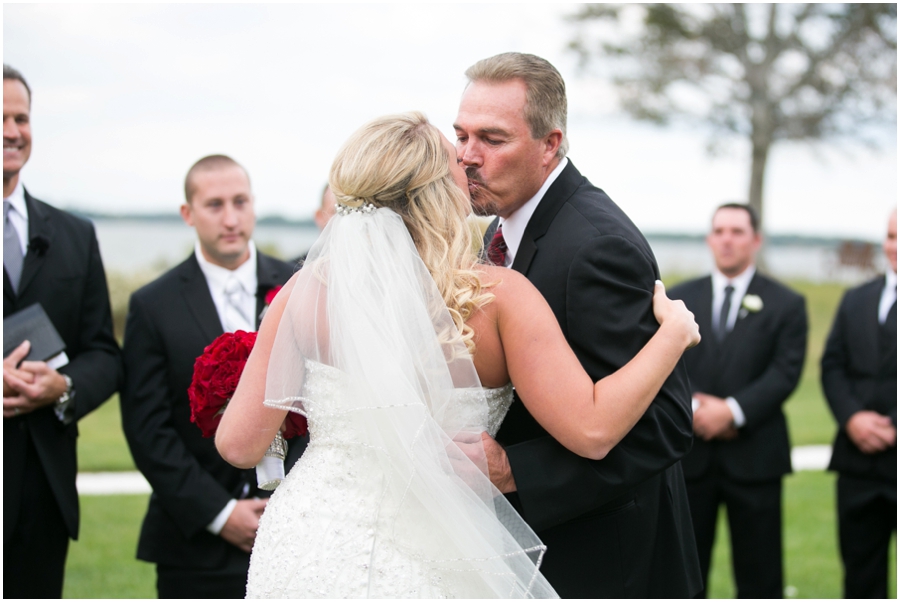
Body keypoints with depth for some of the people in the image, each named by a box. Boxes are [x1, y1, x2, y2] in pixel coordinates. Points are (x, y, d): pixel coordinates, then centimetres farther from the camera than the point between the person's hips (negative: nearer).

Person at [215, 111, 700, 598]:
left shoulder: (310, 289, -7)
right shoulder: (498, 295, -12)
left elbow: (238, 443, -5)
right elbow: (593, 428, -17)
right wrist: (674, 333, -2)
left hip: (301, 556, 2)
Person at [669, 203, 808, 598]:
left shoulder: (785, 305, 3)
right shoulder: (680, 298, 10)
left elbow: (785, 372, -7)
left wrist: (732, 411, -18)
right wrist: (690, 408, -14)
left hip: (753, 457, -2)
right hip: (689, 455, 2)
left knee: (759, 575, 3)